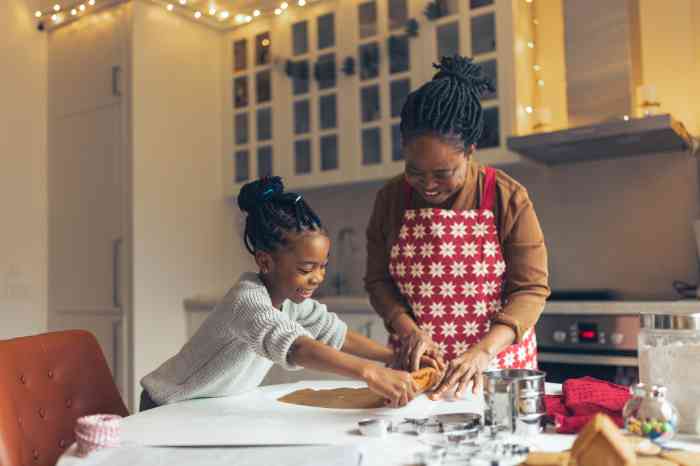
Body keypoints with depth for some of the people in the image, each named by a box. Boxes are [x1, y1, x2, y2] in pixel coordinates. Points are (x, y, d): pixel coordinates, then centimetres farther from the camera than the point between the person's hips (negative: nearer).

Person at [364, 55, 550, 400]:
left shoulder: (509, 198, -9)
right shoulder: (391, 199, -1)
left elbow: (531, 288, -10)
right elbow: (378, 280, 4)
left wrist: (483, 352, -23)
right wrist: (407, 329, -13)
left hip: (497, 366, -2)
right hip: (415, 365, 3)